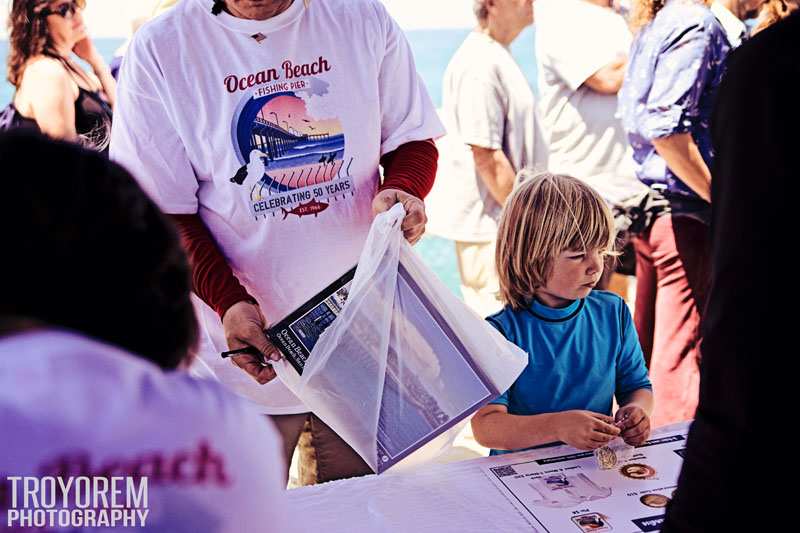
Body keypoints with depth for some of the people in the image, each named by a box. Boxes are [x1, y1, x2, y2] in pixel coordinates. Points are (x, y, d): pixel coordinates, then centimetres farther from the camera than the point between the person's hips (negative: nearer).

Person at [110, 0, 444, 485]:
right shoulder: (158, 50, -8)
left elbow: (414, 140, 6)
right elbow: (163, 213, -8)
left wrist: (401, 191, -17)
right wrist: (229, 302, -22)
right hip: (248, 353, -2)